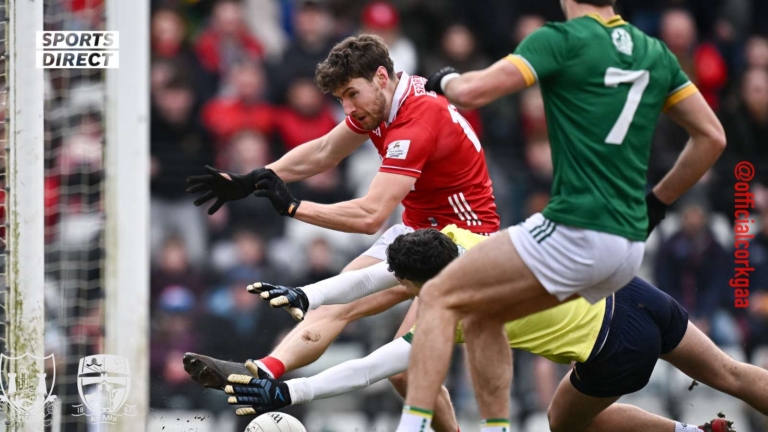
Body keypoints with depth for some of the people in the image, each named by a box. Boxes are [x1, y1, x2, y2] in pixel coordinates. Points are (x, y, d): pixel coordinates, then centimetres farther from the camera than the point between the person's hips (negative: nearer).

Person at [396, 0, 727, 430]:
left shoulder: (561, 40, -6)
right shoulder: (656, 53, 13)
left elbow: (472, 92, -12)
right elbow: (712, 136, 16)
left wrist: (445, 80, 11)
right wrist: (658, 202, 24)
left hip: (575, 231, -7)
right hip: (630, 246, 7)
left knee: (438, 299, 2)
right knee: (482, 317, 21)